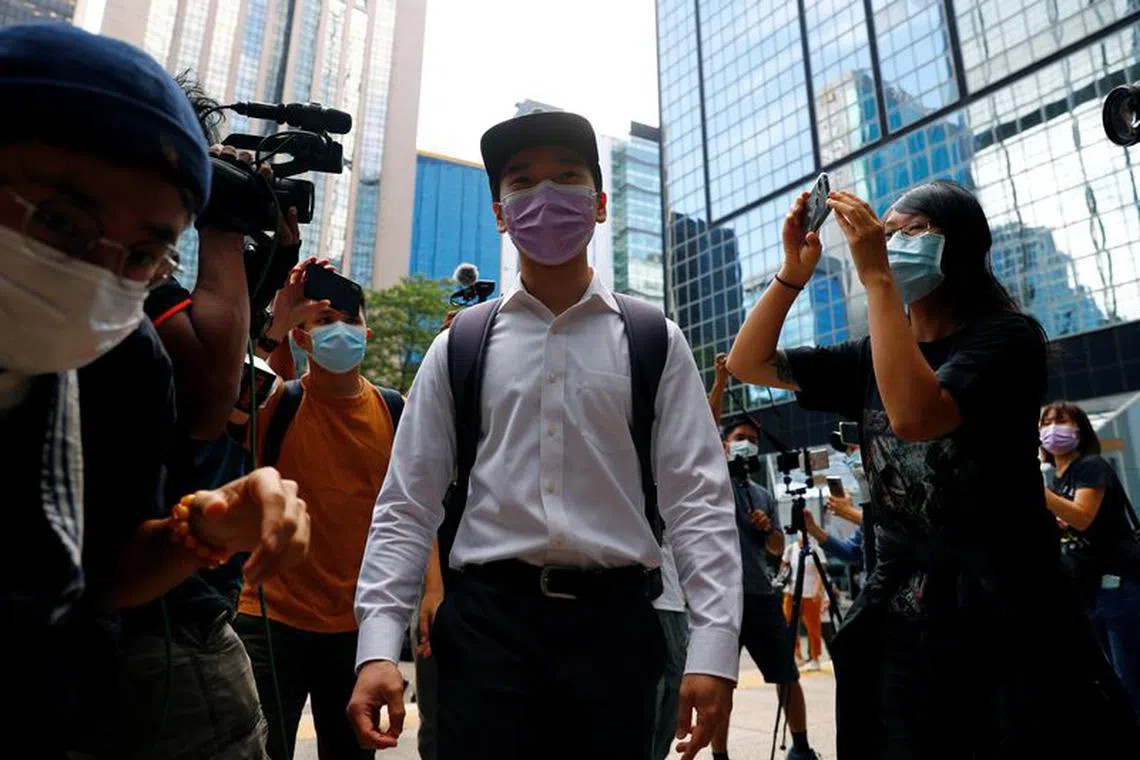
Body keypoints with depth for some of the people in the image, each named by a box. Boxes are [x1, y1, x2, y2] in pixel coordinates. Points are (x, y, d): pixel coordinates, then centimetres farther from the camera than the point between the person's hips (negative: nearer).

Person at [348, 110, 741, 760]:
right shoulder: (457, 348, 6)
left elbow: (699, 498, -1)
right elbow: (407, 505, 4)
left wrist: (714, 647, -9)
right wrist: (379, 647, -5)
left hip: (614, 618, 0)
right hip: (486, 620, 0)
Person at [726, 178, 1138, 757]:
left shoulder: (1008, 336, -7)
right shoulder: (872, 358, 8)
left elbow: (916, 416, -28)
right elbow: (747, 364, 5)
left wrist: (875, 277, -24)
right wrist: (793, 271, -7)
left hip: (1003, 612, -5)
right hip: (899, 614, 5)